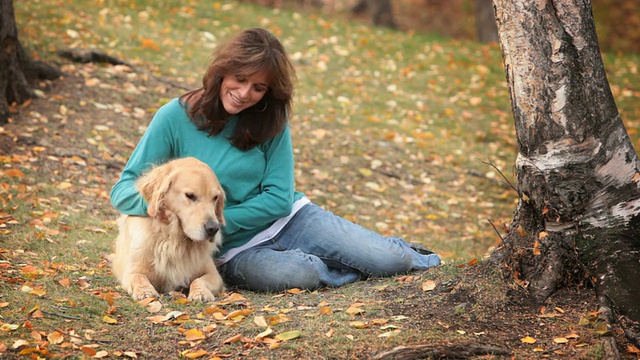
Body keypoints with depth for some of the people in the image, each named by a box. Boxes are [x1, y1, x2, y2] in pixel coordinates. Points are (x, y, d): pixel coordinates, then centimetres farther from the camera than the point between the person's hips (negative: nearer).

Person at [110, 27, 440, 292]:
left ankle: (406, 258, 22)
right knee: (297, 275, -36)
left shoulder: (271, 120, -1)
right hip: (232, 249, -2)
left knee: (391, 259, -14)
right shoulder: (175, 118, -10)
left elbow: (279, 197, -6)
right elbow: (124, 190, -12)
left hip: (287, 219, 3)